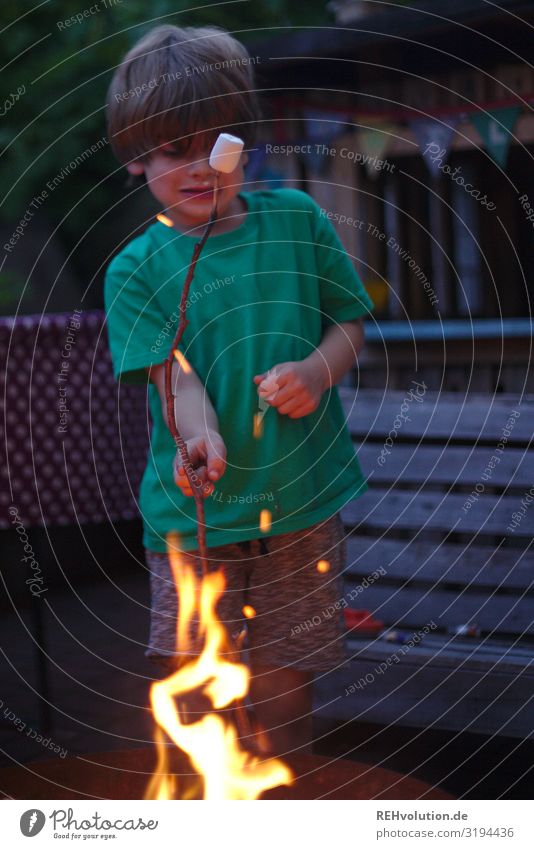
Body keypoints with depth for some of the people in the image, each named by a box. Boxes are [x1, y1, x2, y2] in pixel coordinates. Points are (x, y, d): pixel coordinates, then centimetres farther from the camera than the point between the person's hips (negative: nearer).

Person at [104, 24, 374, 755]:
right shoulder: (135, 269, -3)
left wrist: (318, 372, -14)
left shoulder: (296, 220, 2)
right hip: (194, 511, -1)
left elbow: (351, 322, 8)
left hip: (302, 500, 1)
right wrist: (199, 435, -36)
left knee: (285, 675, 11)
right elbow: (170, 370, -15)